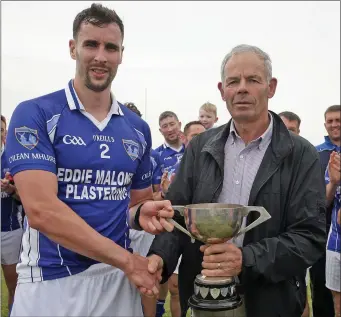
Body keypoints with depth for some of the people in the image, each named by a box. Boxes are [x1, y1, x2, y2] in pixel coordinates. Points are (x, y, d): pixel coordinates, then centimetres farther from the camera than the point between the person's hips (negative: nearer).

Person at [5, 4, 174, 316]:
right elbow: (41, 210, -19)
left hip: (118, 279, 4)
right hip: (51, 281, -4)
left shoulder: (137, 128, 6)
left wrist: (142, 213, -10)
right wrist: (128, 261, -16)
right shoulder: (35, 115, -10)